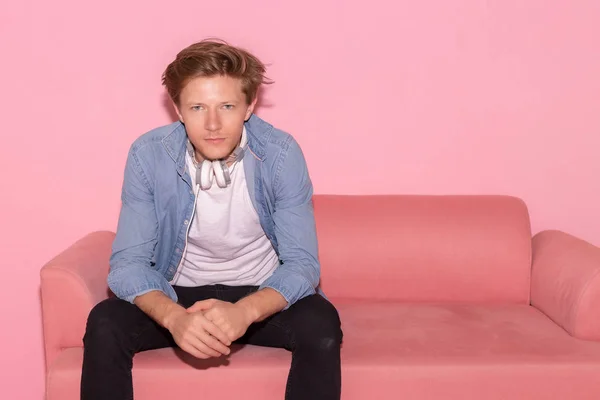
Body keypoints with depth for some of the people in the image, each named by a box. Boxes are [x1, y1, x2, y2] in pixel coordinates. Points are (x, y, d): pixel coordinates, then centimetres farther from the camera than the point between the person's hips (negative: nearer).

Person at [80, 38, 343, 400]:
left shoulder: (281, 153, -19)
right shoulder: (148, 155, -17)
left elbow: (302, 262, -19)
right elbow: (128, 262, -17)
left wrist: (245, 312, -40)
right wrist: (173, 316, -39)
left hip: (260, 295, 0)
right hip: (178, 294, 1)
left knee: (321, 325, -29)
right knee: (104, 325, -26)